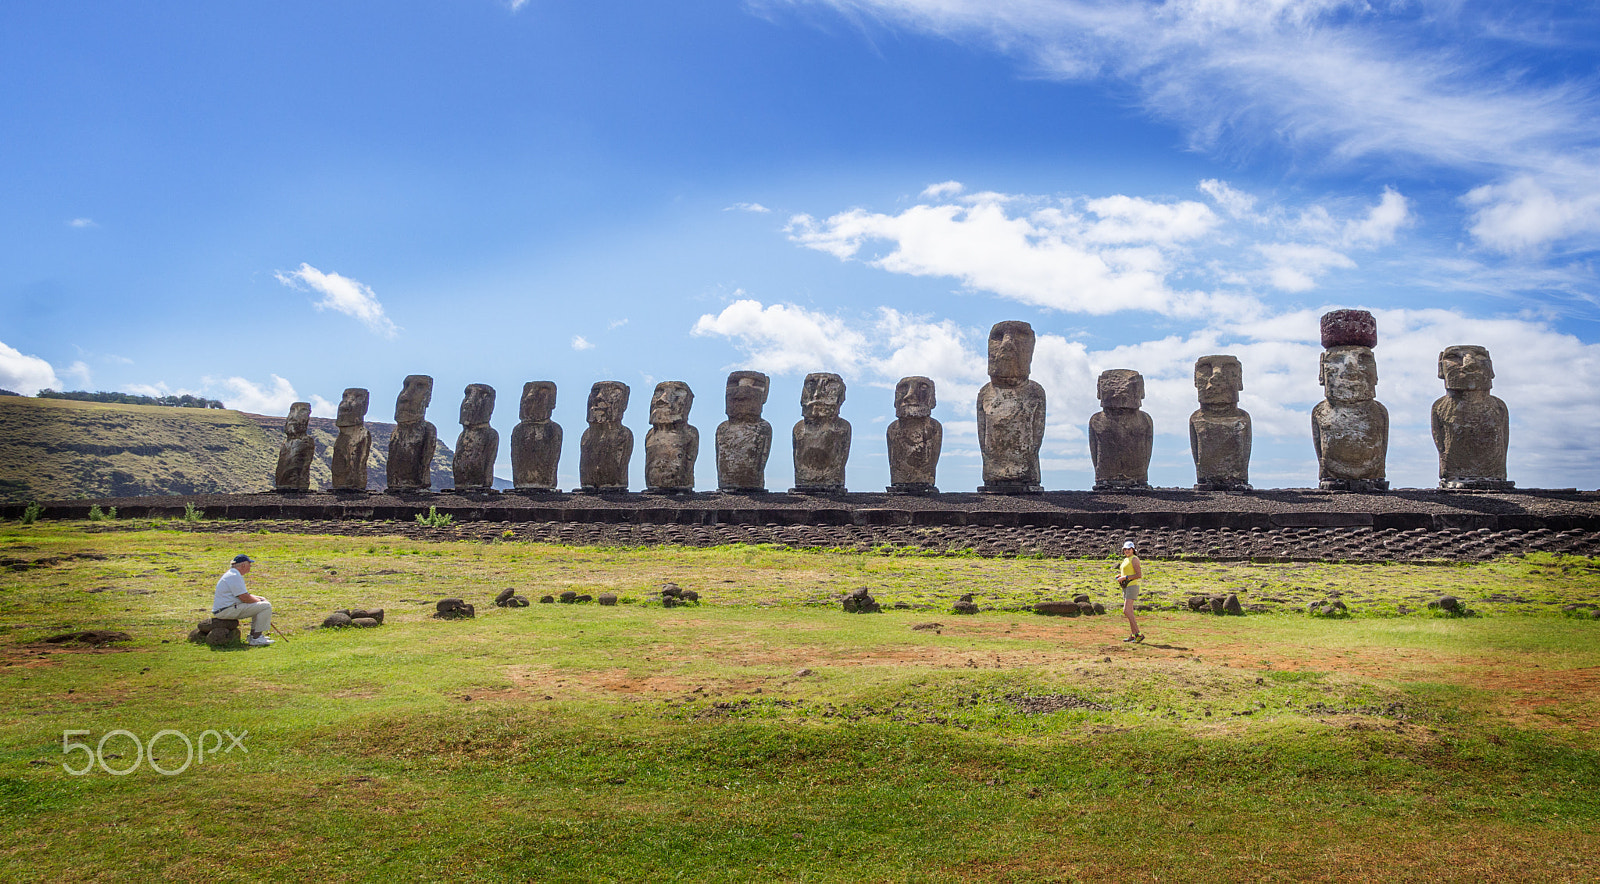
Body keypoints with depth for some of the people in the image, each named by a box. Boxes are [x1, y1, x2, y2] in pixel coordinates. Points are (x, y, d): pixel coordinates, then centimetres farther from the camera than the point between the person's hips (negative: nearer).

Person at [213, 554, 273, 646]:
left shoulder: (232, 574, 19)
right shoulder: (234, 576, -16)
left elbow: (243, 595, 25)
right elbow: (245, 598, -19)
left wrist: (258, 598, 12)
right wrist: (259, 601, -3)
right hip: (227, 611, -11)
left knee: (258, 604, 24)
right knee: (266, 606, -15)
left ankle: (253, 634, 18)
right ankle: (256, 638, -16)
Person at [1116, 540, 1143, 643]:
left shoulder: (1134, 559, -11)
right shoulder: (1126, 560, 17)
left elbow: (1139, 575, -18)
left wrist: (1125, 577, -18)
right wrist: (1120, 576, 6)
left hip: (1132, 587, -10)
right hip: (1126, 587, 10)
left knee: (1126, 611, -17)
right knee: (1129, 612, 9)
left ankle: (1138, 633, -16)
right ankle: (1133, 635, 13)